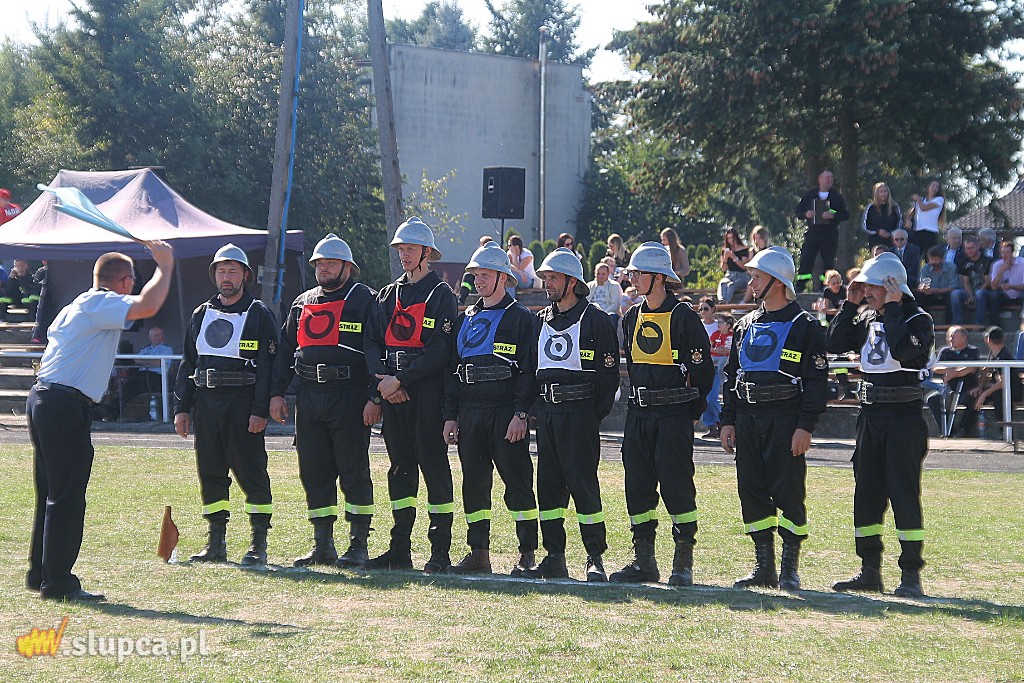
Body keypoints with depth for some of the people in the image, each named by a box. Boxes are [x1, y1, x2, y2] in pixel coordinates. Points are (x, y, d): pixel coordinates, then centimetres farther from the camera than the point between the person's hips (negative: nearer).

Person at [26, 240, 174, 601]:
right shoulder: (100, 303, -10)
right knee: (67, 498, -8)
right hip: (65, 407, -10)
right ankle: (58, 582, -7)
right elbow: (146, 307, -27)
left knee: (51, 495, 16)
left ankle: (39, 574, 23)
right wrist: (165, 267, -15)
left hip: (42, 399, 10)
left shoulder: (74, 307, 21)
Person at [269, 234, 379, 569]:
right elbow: (284, 350, 20)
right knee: (314, 474, 7)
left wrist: (375, 397, -13)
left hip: (350, 399, -6)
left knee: (354, 473, -4)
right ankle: (322, 546, 15)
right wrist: (277, 392, 11)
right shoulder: (303, 303, 18)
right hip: (308, 399, 6)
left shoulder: (364, 300, 0)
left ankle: (359, 545, 2)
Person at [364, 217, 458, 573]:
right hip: (392, 391, 6)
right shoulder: (388, 295, 18)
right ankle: (400, 550, 12)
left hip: (428, 390, -6)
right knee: (400, 466, 8)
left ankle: (440, 550, -4)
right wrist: (382, 378, -7)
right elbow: (372, 340, 11)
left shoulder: (441, 294, -2)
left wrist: (401, 380, -15)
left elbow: (438, 350, -11)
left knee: (433, 464, -6)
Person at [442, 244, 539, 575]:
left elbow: (530, 371, -6)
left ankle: (528, 554, -2)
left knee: (517, 482, -5)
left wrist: (521, 414, -15)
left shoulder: (522, 319, 0)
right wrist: (450, 416, 9)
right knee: (473, 483, 7)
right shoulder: (466, 319, 19)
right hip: (470, 412, 6)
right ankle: (478, 553, 13)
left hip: (507, 412, -6)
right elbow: (452, 370, 18)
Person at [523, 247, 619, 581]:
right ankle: (554, 558, 11)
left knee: (582, 483, -8)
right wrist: (533, 409, 10)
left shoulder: (596, 320, -3)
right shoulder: (541, 321, 16)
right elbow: (529, 367, 20)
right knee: (548, 484, 6)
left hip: (579, 412, -7)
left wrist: (596, 415, -9)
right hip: (545, 412, 7)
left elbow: (609, 373, -5)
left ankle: (596, 559, -3)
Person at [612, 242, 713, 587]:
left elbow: (703, 367, -5)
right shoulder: (632, 317, 12)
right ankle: (644, 561, 14)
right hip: (638, 414, 7)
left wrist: (691, 411, -1)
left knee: (676, 486, -6)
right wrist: (638, 398, 18)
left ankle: (683, 564, 2)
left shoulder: (682, 316, -8)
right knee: (637, 486, 6)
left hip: (674, 415, -7)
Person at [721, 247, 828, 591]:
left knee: (788, 493, -4)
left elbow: (817, 380, -7)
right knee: (752, 492, 6)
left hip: (785, 421, -6)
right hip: (747, 419, 6)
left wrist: (805, 426, -14)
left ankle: (790, 568, 3)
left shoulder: (805, 327, -3)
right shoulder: (745, 326, 16)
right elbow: (731, 375, 19)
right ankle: (763, 567, 14)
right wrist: (728, 420, 11)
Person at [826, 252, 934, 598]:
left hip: (904, 417, -7)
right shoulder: (866, 319, 11)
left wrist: (891, 308, -19)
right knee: (866, 493, 9)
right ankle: (869, 572, 18)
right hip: (870, 416, 7)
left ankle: (911, 575, -1)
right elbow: (834, 345, 4)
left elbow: (902, 351, -27)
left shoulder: (918, 320, -9)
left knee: (904, 493, -6)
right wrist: (851, 304, 1)